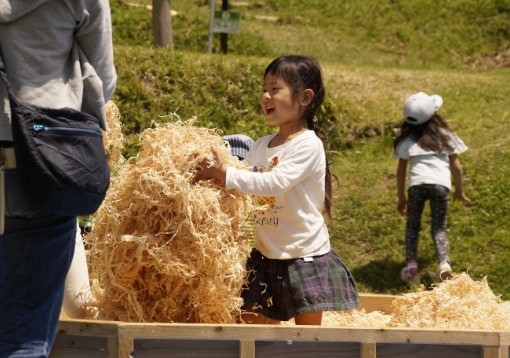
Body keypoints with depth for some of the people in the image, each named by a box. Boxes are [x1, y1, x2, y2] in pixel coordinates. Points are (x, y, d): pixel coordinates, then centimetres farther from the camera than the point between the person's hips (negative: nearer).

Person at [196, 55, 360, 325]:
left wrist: (225, 175, -33)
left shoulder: (308, 145, -16)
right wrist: (213, 172, -16)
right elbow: (238, 178, 4)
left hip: (304, 255, -7)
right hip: (266, 255, 7)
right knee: (251, 322, 9)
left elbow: (274, 183, -28)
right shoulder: (262, 146, 7)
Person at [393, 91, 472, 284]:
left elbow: (401, 171, 13)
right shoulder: (446, 136, 14)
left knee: (412, 225, 17)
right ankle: (444, 262, -15)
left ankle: (411, 264, 0)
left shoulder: (407, 140, 13)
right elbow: (456, 166, 16)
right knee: (439, 228, 9)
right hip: (441, 184, 0)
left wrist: (401, 197, 21)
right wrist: (460, 190, 29)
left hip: (417, 183, 0)